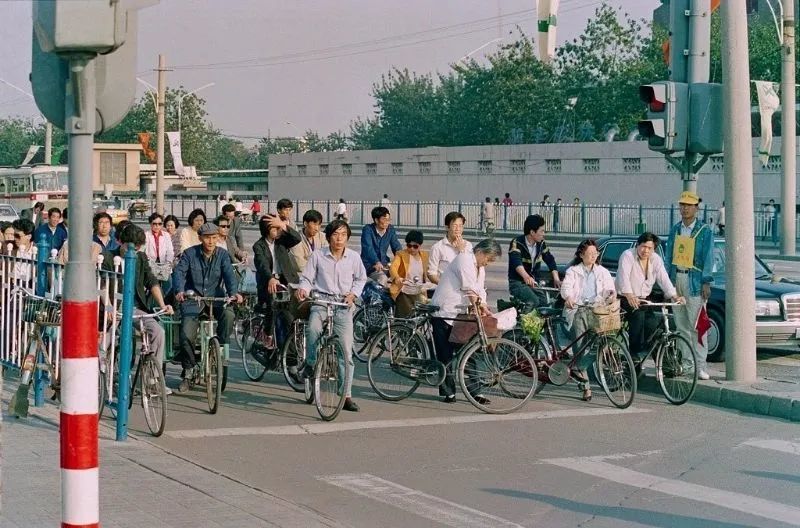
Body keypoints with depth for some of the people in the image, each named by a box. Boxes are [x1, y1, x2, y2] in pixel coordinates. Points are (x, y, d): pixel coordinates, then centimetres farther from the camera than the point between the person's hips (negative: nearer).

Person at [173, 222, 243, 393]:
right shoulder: (190, 254, -2)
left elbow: (229, 274, -11)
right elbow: (179, 272, -12)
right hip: (193, 300, -1)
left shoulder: (222, 255, 1)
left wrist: (233, 292, -31)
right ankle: (188, 371, 3)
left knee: (228, 314, -32)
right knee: (186, 335, -19)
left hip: (216, 298, 1)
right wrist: (179, 291, -32)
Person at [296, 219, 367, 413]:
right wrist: (304, 289, -17)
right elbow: (307, 278, 5)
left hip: (343, 304, 1)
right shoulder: (318, 255, 0)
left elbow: (361, 279, 19)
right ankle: (311, 362, -5)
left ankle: (346, 395, 5)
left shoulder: (353, 257, 4)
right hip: (321, 301, -1)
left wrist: (353, 293, 2)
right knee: (313, 326, -35)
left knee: (346, 350, -3)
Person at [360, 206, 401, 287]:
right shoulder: (368, 230, -13)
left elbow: (396, 245, 3)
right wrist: (377, 262, -45)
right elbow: (368, 248, -27)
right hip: (369, 264, -6)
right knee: (382, 278, -32)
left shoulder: (391, 229, 5)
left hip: (383, 263, 6)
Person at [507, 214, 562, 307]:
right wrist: (526, 277, -52)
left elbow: (550, 260, 8)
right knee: (534, 301, -30)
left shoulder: (541, 244, 7)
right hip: (517, 282, -6)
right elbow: (516, 262, -32)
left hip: (534, 282, 6)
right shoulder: (517, 243, -15)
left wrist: (556, 278, -10)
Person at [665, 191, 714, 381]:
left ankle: (700, 366, -10)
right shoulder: (675, 230, 14)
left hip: (694, 281, -5)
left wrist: (706, 283, -12)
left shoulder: (704, 231, -1)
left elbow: (708, 258, -5)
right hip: (676, 279, 5)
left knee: (696, 326, -9)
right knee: (681, 326, 8)